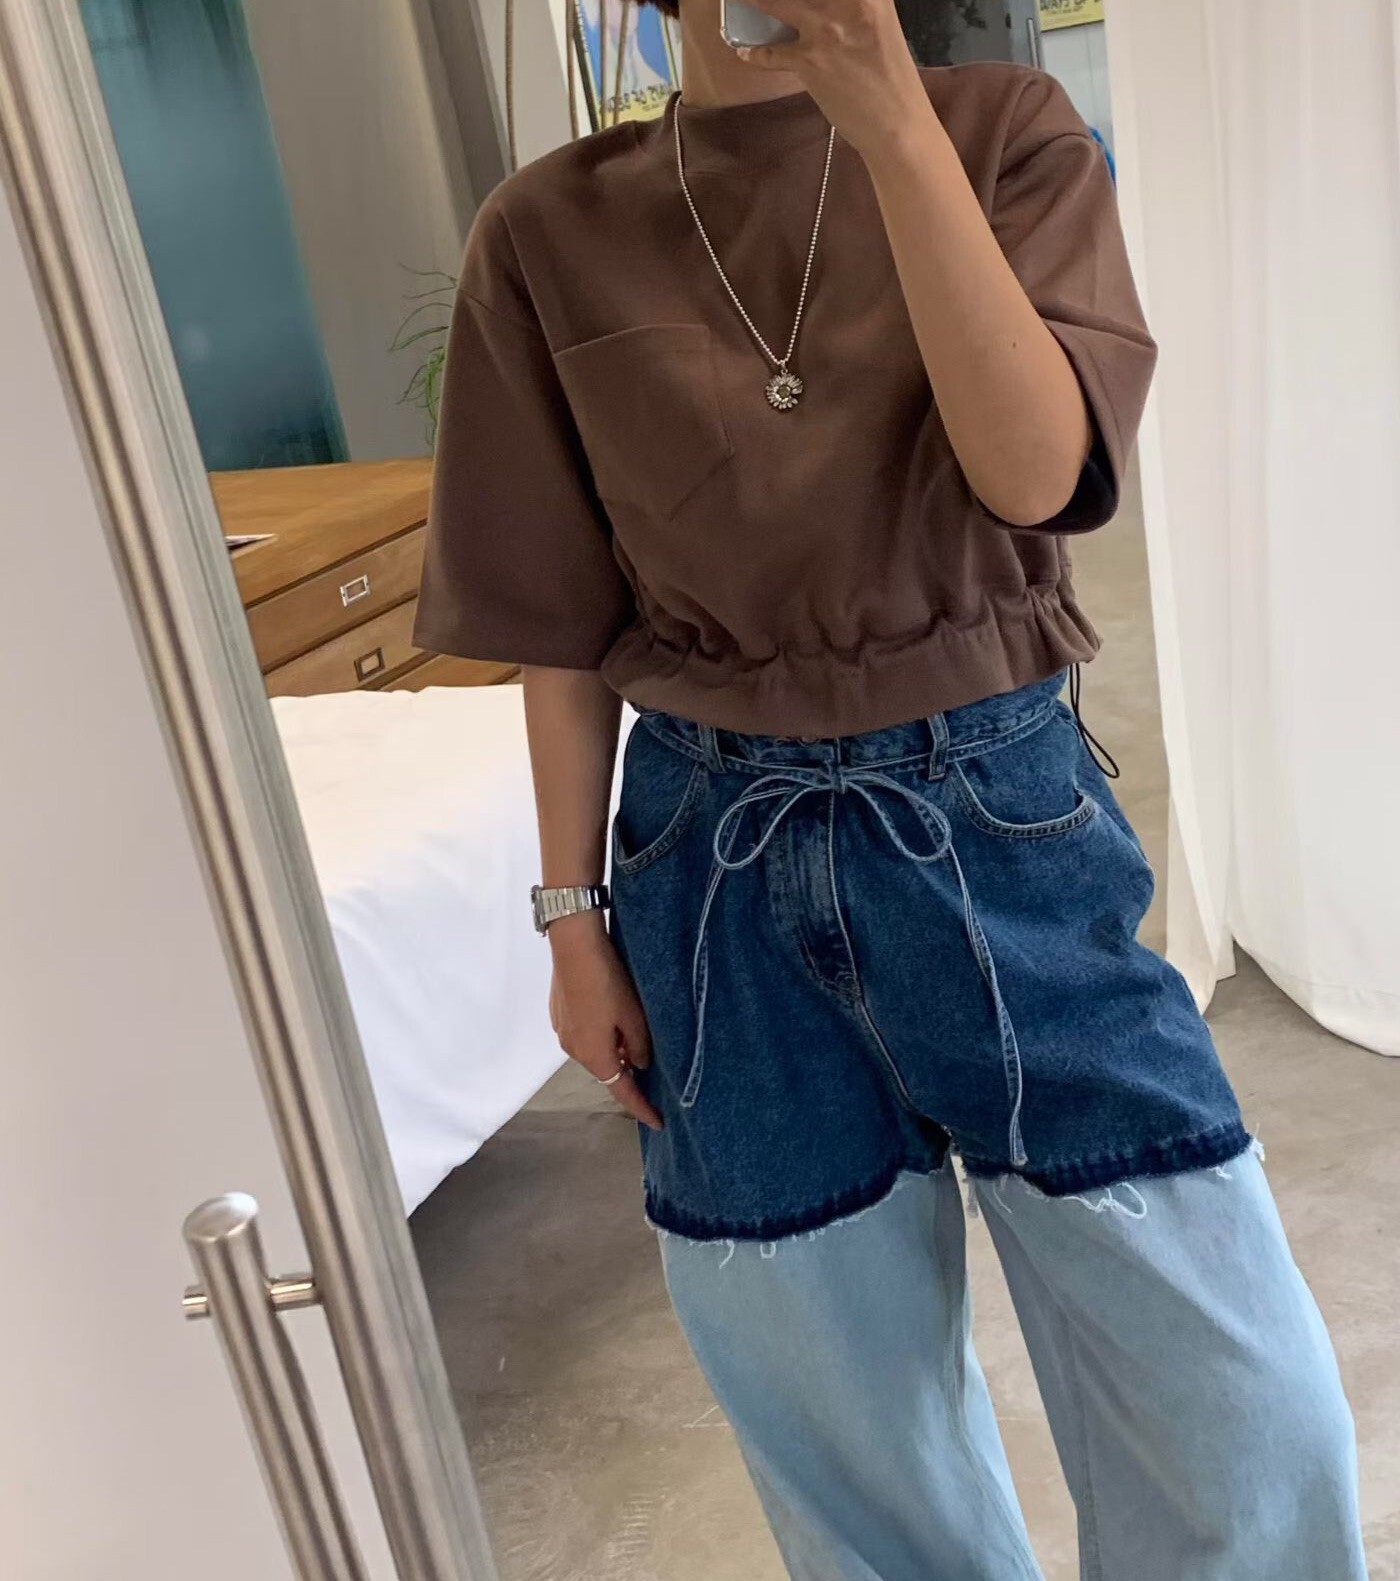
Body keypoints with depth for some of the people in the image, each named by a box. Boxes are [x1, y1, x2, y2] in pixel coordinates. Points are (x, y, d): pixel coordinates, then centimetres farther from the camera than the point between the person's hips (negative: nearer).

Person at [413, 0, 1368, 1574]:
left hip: (999, 810, 0)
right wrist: (574, 914, 4)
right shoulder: (547, 233, 1)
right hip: (718, 855, 1)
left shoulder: (1003, 129, 0)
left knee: (1227, 1384, 4)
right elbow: (562, 623, 3)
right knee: (840, 1374, 17)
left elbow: (1035, 470, -16)